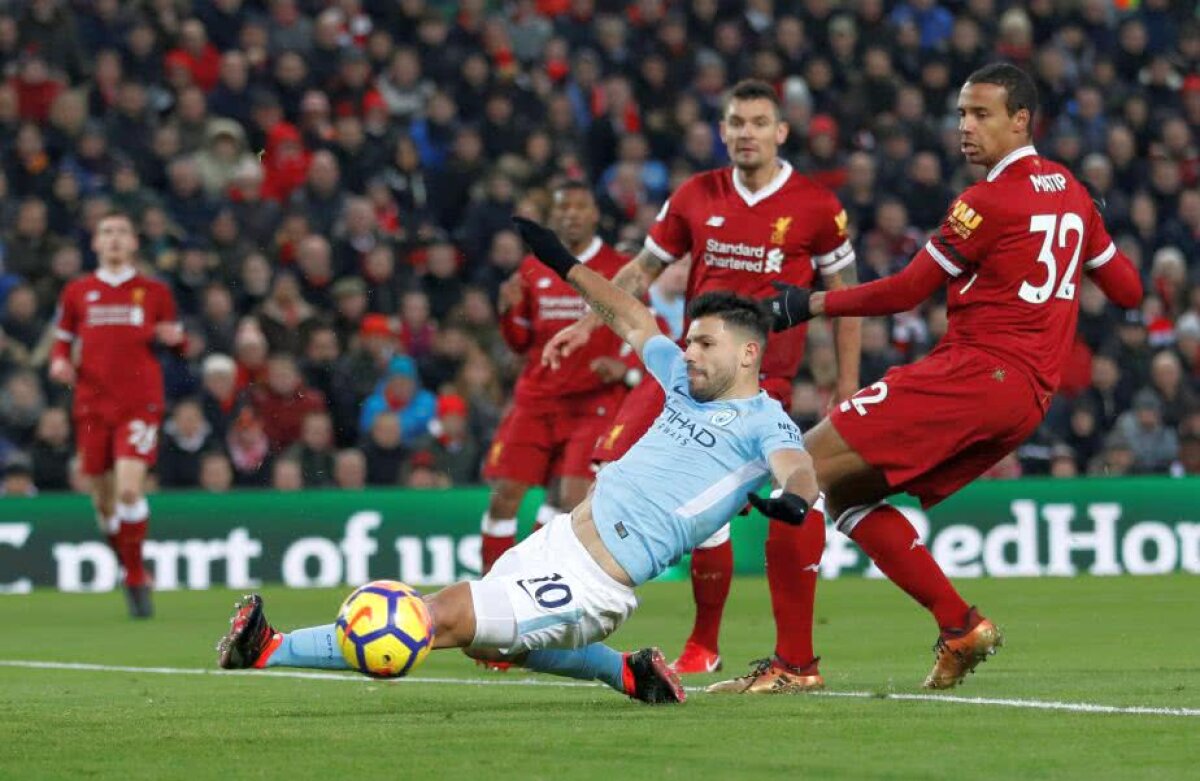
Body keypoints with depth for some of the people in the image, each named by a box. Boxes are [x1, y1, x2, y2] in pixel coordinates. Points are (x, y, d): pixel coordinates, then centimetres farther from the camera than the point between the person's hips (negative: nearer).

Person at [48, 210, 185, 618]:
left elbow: (175, 341, 15)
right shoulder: (77, 292, 11)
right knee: (104, 498, 4)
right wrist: (59, 362, -2)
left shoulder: (154, 292, 8)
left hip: (140, 403, -2)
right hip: (92, 403, 2)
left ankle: (136, 577, -8)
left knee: (129, 488, -19)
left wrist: (173, 337, -8)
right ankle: (132, 573, 25)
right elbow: (63, 338, 19)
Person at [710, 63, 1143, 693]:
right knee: (847, 493, 15)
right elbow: (1127, 289, 26)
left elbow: (905, 292, -5)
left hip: (971, 371, -9)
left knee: (806, 464, -11)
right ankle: (959, 627, 4)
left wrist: (809, 305, 3)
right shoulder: (1073, 193, 17)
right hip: (1030, 396, 9)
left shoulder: (989, 200, -7)